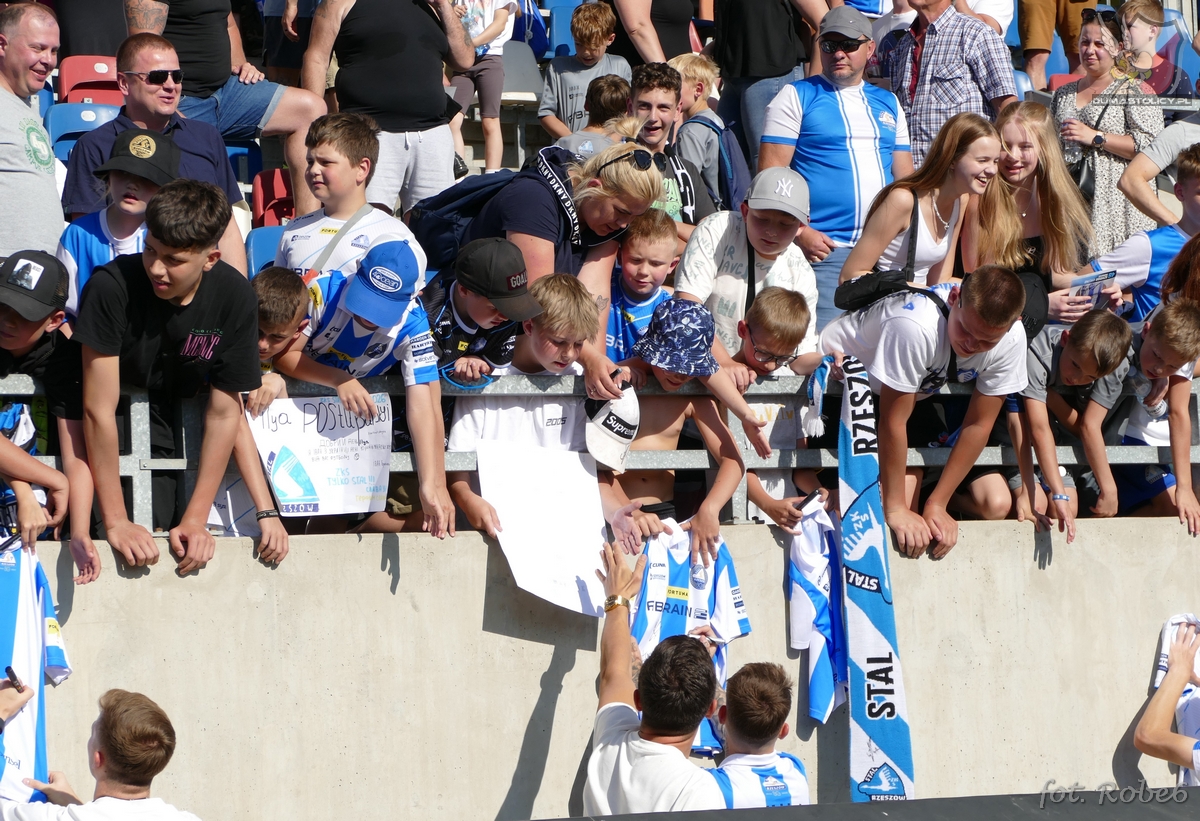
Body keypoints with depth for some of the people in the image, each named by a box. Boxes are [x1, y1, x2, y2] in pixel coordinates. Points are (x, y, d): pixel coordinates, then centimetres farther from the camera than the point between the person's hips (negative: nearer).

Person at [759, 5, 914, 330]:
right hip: (825, 250, -5)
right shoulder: (796, 97, 4)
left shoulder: (888, 104, 19)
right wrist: (801, 232, -14)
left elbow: (905, 177, 20)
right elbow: (771, 173, -3)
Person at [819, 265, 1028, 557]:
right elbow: (893, 422, -32)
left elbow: (978, 425, -15)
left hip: (914, 390, 6)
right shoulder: (917, 327, -41)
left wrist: (936, 505, -15)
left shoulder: (1010, 338, -24)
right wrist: (895, 509, -27)